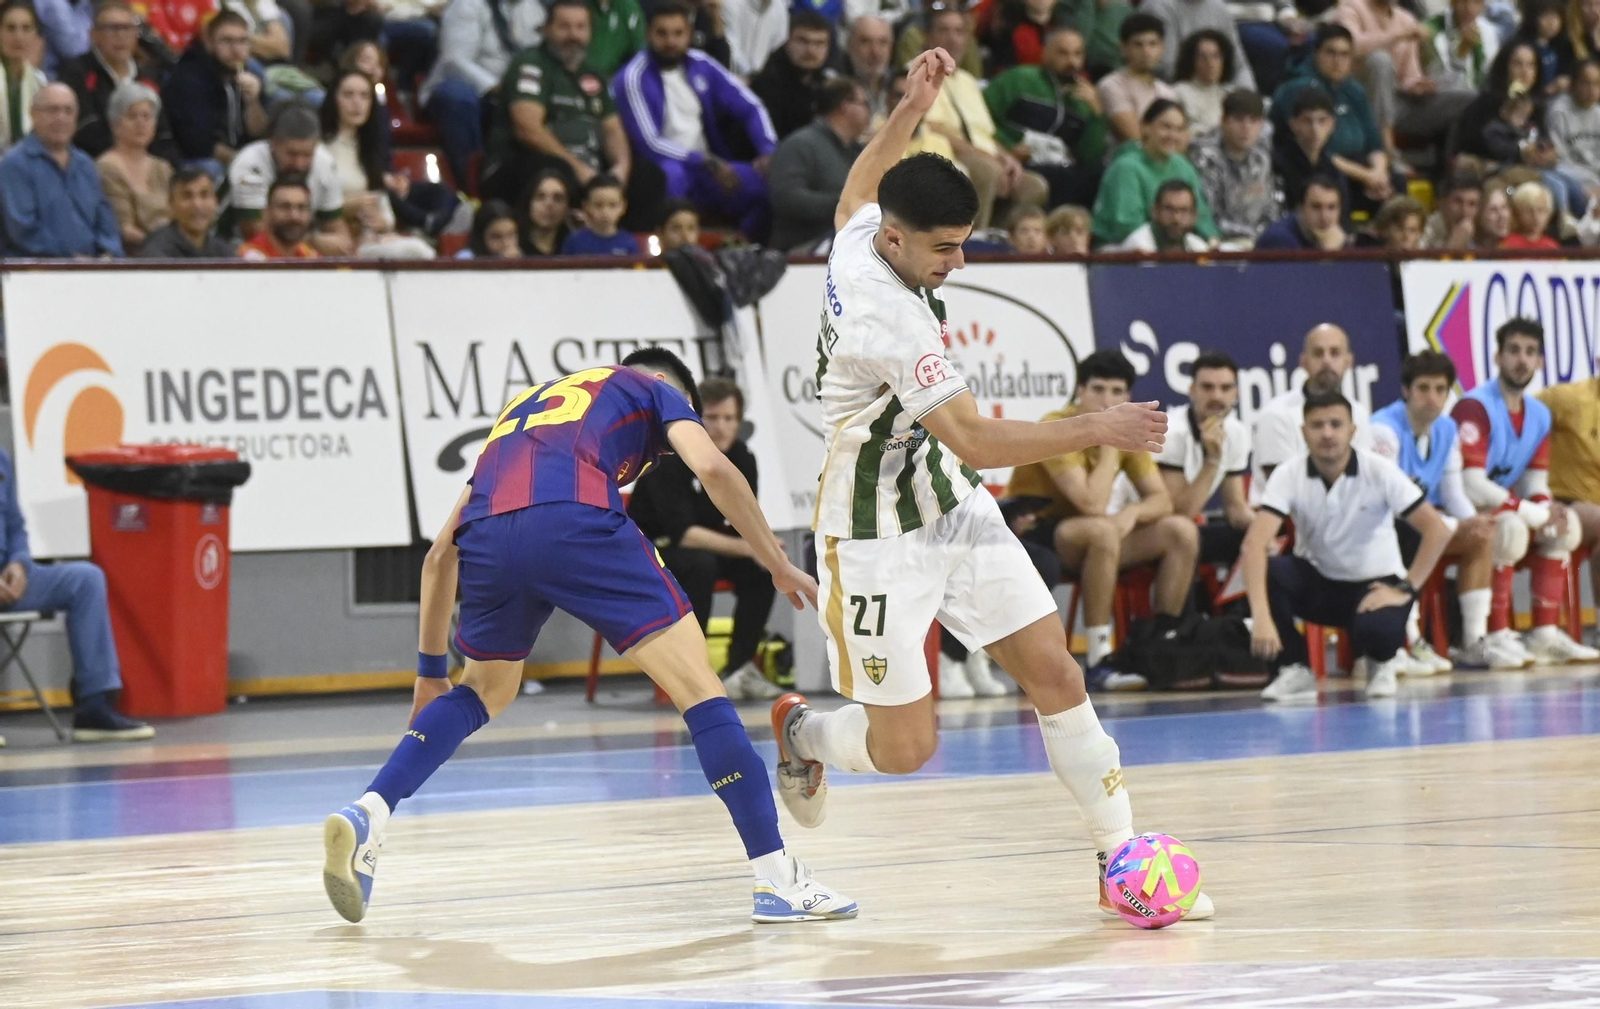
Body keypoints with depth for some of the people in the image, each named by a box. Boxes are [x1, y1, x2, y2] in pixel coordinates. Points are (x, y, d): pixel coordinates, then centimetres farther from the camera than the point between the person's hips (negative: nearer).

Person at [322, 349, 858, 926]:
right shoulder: (657, 391, 30)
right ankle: (777, 878, -3)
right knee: (699, 687, 2)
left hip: (487, 533, 5)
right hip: (575, 521, -5)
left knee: (485, 692, 31)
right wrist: (779, 566, 14)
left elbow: (442, 553, 39)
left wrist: (431, 670, 43)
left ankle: (368, 814, 14)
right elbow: (712, 469, 7)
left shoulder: (526, 405, 42)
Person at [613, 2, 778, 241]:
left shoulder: (701, 66, 6)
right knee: (670, 175, -40)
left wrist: (768, 151, -12)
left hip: (709, 168, 5)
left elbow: (750, 107, 7)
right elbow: (648, 142, -18)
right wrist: (707, 163, -26)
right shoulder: (635, 78, -9)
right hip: (661, 168, -5)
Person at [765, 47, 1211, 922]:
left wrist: (911, 106, 18)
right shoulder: (887, 317, -29)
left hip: (952, 509, 9)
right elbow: (974, 440, -29)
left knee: (1055, 675, -3)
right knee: (904, 745, -3)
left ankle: (1122, 860, 0)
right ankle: (802, 732, 31)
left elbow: (860, 185, 24)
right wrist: (1093, 430, -30)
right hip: (880, 537, -9)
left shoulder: (860, 235, -3)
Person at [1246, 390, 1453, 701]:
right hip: (1316, 582, 2)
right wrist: (1261, 616, -42)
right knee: (1269, 571, -30)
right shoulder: (1289, 475, -17)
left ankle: (1383, 662, 3)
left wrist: (1405, 589, -23)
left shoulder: (1379, 471, -17)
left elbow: (1436, 530, -15)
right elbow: (1254, 544, -29)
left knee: (1375, 629, -36)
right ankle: (1295, 669, -8)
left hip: (1374, 583, -2)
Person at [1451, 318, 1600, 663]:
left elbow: (1536, 483, 8)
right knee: (1511, 528, -33)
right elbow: (1473, 486, -26)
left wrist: (1547, 510, -17)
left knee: (1565, 527, -6)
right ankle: (1497, 636, -28)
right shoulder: (1475, 408, -18)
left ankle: (1545, 634, -7)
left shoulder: (1540, 415, 8)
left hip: (1501, 506, 9)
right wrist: (1536, 514, -24)